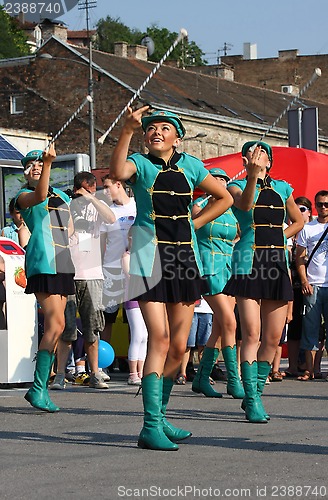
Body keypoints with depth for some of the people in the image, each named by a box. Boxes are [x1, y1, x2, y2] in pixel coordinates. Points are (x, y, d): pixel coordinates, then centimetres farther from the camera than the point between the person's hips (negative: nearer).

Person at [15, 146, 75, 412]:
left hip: (63, 264, 8)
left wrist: (60, 244, 10)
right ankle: (39, 389, -17)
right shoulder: (23, 196, 0)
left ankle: (40, 387, 12)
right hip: (43, 264, -7)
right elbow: (39, 196, -24)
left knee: (54, 326, 6)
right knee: (56, 323, -18)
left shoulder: (62, 196, 21)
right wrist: (48, 163, -35)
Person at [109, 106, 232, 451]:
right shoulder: (140, 163, 1)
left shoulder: (190, 165, 11)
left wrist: (193, 223, 9)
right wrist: (127, 130, -32)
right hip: (150, 257, -4)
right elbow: (118, 171, -23)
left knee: (179, 346, 5)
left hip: (184, 255, 5)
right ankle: (151, 427, -14)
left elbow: (224, 198, 20)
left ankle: (159, 415, 21)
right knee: (160, 340, -15)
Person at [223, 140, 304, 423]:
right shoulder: (237, 186, 4)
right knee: (251, 334, -14)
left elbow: (298, 221, 29)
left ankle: (255, 393, 17)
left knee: (273, 338, 4)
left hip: (278, 263, 5)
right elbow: (244, 204, -19)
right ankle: (253, 400, -13)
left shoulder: (282, 188, 16)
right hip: (249, 263, -4)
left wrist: (278, 238, 11)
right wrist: (253, 175, -35)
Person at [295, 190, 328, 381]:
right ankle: (309, 370, 4)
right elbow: (300, 257, 8)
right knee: (311, 327, 1)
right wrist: (304, 281, -2)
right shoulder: (307, 228, 10)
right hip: (313, 285, 1)